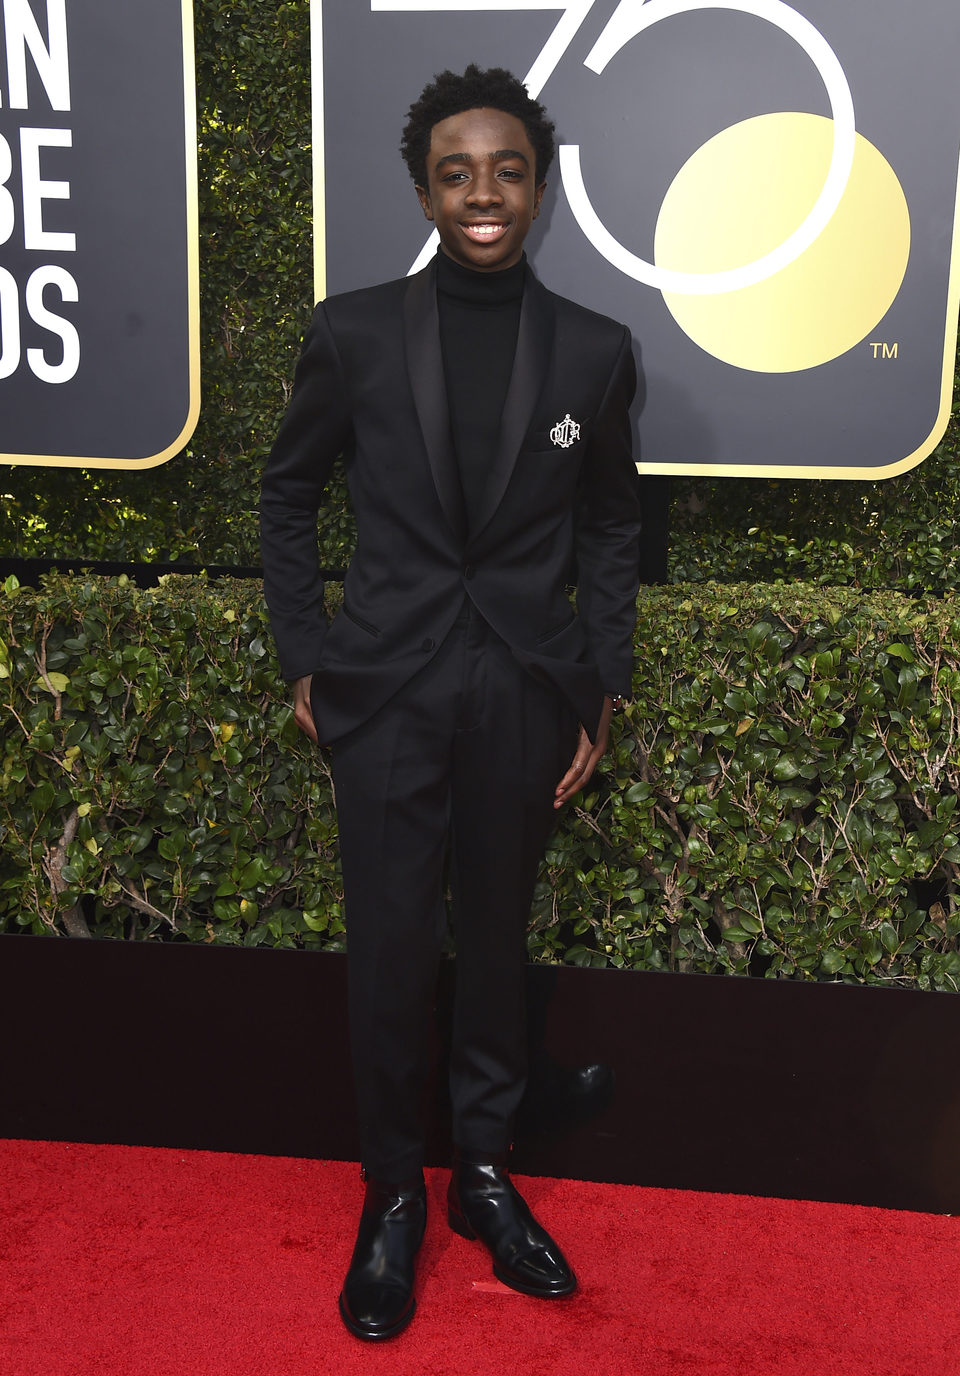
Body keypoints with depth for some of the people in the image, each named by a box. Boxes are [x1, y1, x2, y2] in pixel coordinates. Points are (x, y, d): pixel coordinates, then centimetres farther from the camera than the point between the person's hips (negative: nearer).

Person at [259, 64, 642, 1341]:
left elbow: (612, 525, 9)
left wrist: (603, 690, 5)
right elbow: (288, 496, 8)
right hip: (388, 692, -1)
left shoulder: (595, 350, 0)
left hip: (525, 694, 1)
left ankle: (484, 1168, 32)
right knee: (390, 950, 4)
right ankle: (392, 1192, 24)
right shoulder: (353, 333, -2)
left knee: (497, 938, 13)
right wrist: (304, 656, 3)